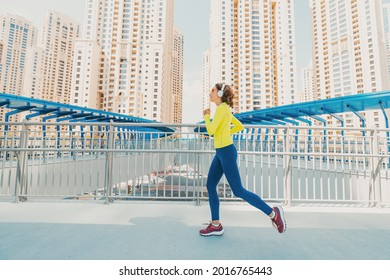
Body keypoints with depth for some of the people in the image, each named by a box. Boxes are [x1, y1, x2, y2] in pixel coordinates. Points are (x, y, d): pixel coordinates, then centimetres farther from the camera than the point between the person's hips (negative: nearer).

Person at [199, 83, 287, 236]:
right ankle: (216, 225, 17)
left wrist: (206, 116, -2)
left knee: (238, 191, -2)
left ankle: (272, 213, 13)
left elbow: (210, 131, -20)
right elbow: (240, 126, 23)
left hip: (226, 153, -10)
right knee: (210, 186, 9)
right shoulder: (225, 109, 15)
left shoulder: (222, 108, -14)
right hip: (221, 152, 10)